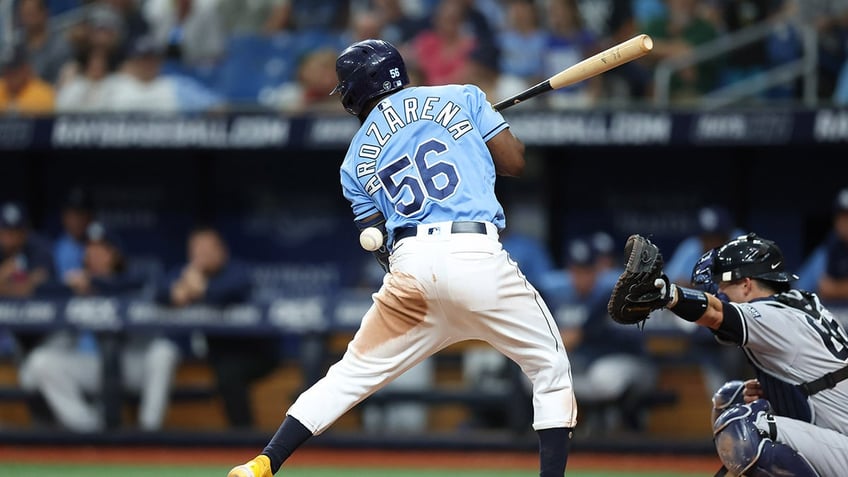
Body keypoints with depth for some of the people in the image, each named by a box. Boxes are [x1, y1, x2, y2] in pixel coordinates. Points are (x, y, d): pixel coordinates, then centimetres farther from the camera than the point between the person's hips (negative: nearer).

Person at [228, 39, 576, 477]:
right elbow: (514, 161, 10)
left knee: (351, 374, 17)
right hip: (478, 258, -3)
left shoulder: (356, 158, 20)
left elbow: (378, 244, 17)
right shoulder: (461, 97, 14)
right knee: (551, 369, 12)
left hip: (409, 265, 3)